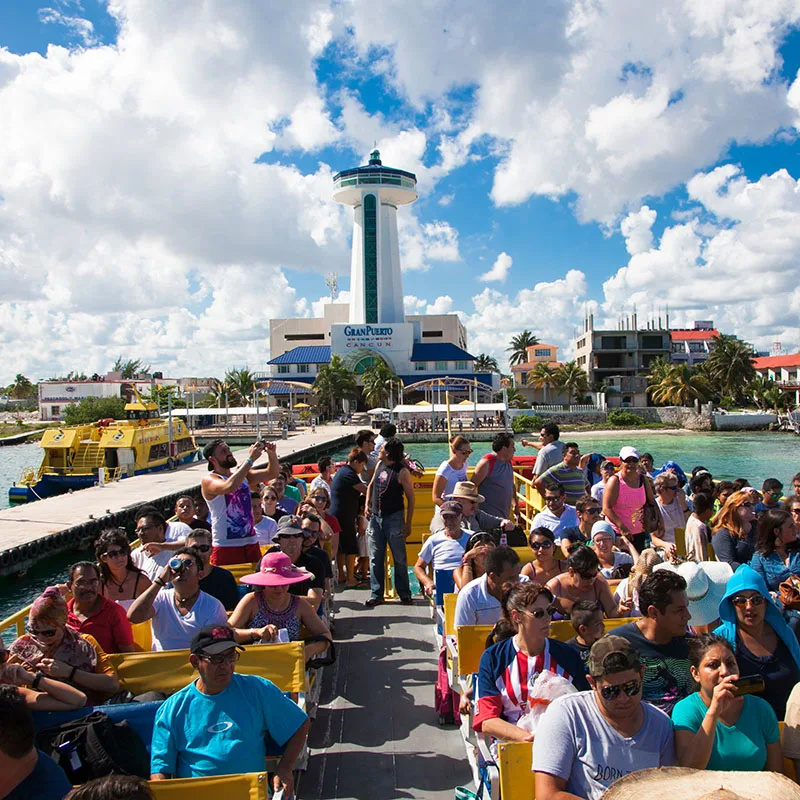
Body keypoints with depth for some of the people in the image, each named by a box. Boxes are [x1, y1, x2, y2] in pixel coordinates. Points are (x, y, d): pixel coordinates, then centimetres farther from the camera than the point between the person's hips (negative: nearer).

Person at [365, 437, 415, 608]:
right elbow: (371, 485, 21)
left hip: (394, 518, -6)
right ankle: (376, 595, 17)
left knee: (399, 559, 4)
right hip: (375, 517, 6)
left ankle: (404, 594, 16)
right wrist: (367, 504, 7)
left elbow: (410, 498, -9)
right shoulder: (379, 465, 5)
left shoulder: (402, 472, -13)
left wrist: (408, 524, -11)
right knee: (375, 558, 8)